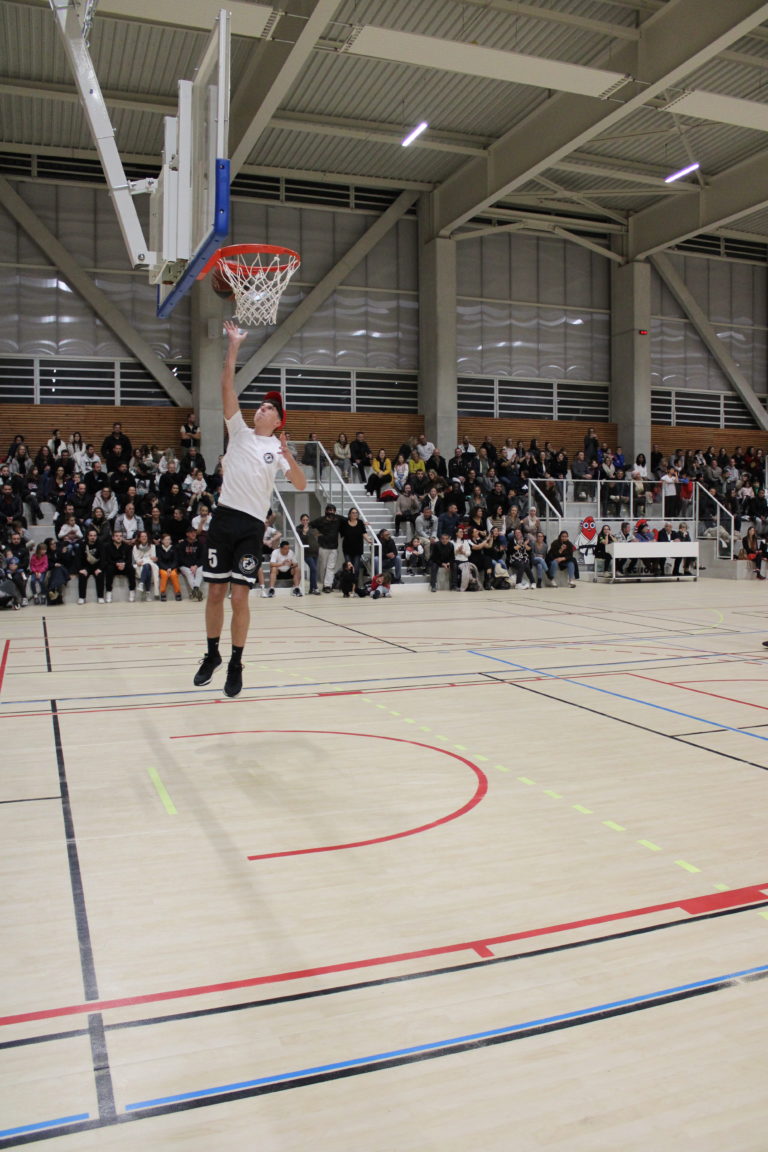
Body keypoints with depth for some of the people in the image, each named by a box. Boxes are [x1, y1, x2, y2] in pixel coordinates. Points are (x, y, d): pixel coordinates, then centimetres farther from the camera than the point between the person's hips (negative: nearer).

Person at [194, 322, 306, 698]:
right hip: (224, 517, 2)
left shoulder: (278, 448, 6)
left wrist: (288, 457, -21)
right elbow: (227, 387, 2)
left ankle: (236, 665, 7)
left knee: (239, 597, -6)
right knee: (215, 593, 6)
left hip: (251, 526, -2)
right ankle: (212, 654, 24)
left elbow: (301, 486, -5)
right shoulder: (240, 432, 10)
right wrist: (233, 346, -3)